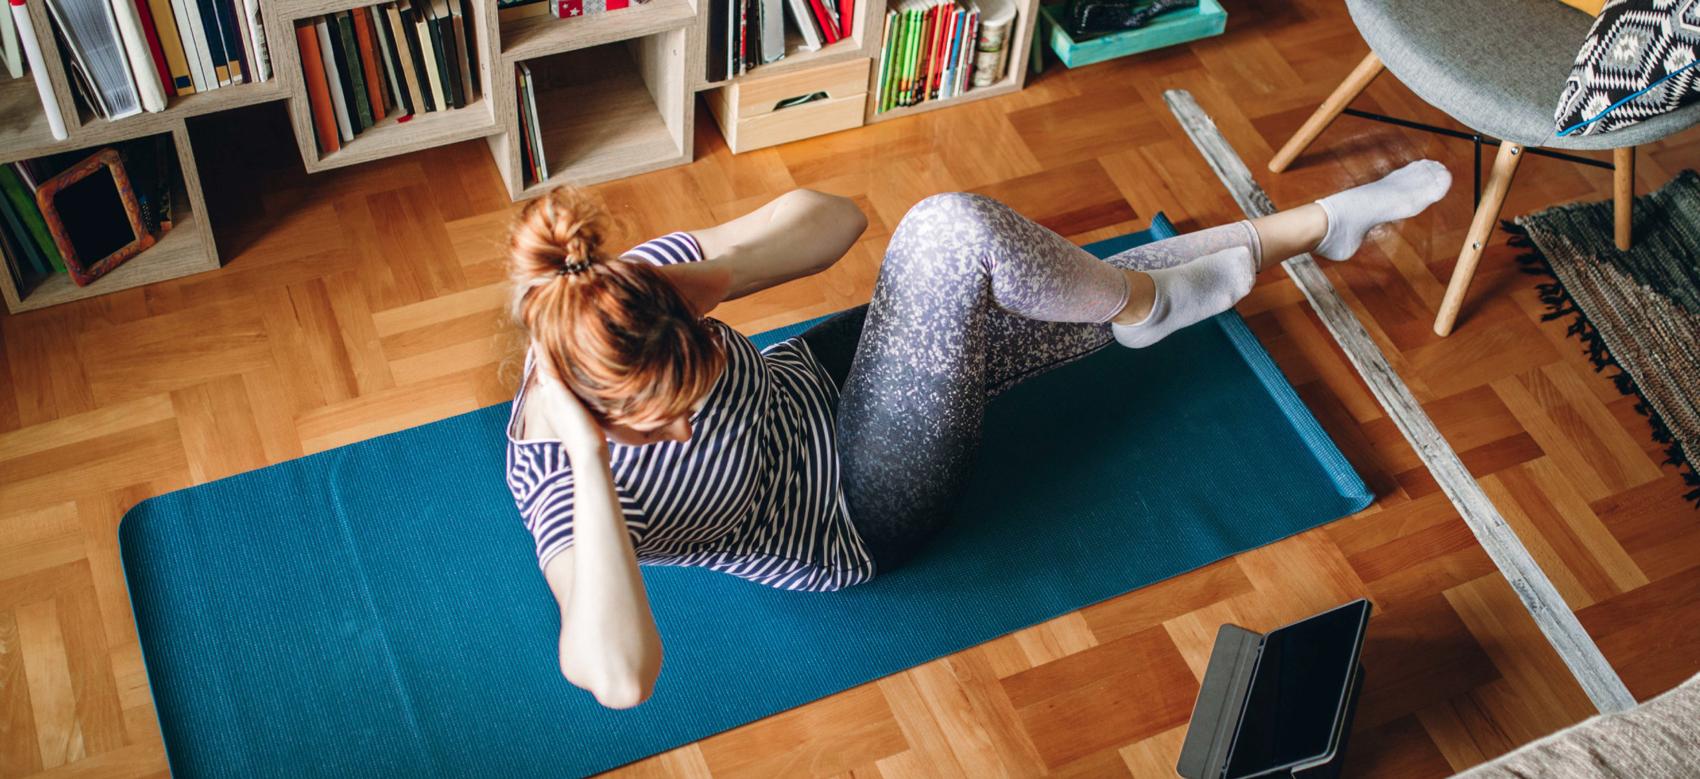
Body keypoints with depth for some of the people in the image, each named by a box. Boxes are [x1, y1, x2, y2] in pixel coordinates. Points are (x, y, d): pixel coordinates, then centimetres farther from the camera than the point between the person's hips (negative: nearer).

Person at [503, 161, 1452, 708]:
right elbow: (619, 678, -49)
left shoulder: (630, 287, -20)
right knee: (952, 234, -27)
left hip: (810, 386, 6)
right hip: (862, 515, -6)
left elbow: (833, 216, -17)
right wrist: (591, 460, -50)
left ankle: (1326, 221, 29)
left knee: (1124, 292, 3)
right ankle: (1151, 298, 3)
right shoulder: (558, 486, -32)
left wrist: (694, 283, -33)